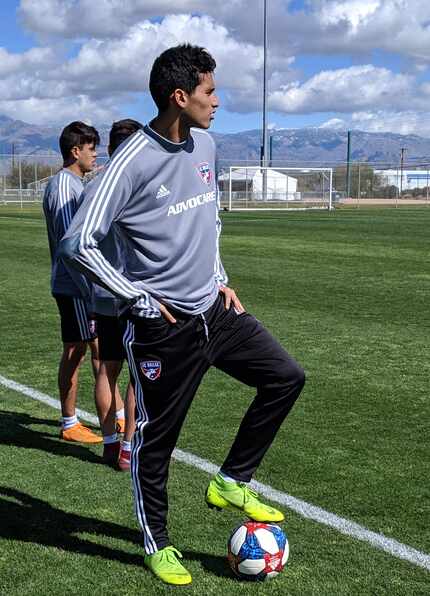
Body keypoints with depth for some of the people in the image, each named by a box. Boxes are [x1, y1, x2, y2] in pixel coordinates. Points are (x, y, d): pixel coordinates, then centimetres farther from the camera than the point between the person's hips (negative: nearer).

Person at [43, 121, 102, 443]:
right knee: (74, 351, 0)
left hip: (88, 284, 9)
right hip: (74, 287, -9)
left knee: (99, 347, 13)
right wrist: (90, 293, -23)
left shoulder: (76, 184, 15)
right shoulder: (64, 186, -16)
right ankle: (69, 425, 12)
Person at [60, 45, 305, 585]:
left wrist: (220, 279, 14)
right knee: (156, 436, 5)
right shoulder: (133, 161, -18)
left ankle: (231, 481, 17)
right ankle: (156, 544, 26)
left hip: (214, 309, 7)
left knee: (286, 377, 3)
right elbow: (78, 243, -21)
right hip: (163, 324, -7)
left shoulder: (205, 145, 5)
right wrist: (139, 299, -16)